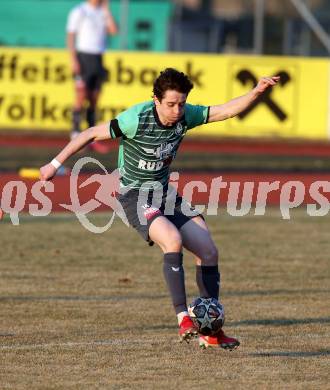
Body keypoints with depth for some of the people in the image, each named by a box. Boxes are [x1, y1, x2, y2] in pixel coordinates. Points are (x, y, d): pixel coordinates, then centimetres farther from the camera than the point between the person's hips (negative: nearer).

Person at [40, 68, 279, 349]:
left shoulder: (185, 116, -6)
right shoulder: (137, 119, -22)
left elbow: (227, 110, -3)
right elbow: (92, 134, -12)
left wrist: (257, 92, -19)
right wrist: (56, 164, -7)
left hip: (166, 193, 7)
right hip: (136, 196, -7)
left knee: (209, 252, -1)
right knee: (173, 241, -32)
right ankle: (183, 319, -29)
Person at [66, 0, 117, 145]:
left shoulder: (103, 12, 13)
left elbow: (113, 31, 0)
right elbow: (70, 36, -7)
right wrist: (73, 60, -15)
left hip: (98, 60, 5)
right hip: (83, 56, -5)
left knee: (94, 98, 4)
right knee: (81, 96, -11)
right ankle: (75, 130, -8)